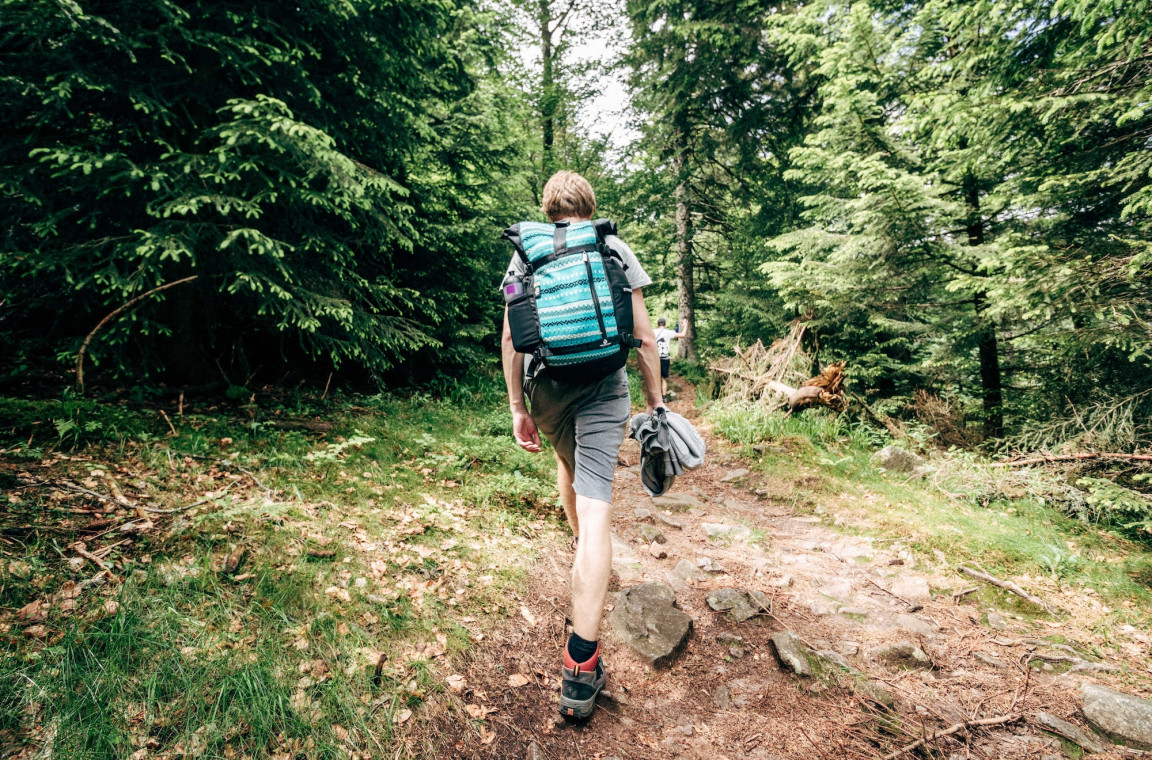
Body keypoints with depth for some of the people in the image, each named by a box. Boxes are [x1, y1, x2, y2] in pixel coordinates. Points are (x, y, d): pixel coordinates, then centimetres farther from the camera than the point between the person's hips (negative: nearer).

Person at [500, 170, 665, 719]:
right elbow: (643, 335, 2)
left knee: (568, 463, 32)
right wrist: (655, 400, 8)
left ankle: (580, 544, 54)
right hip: (604, 385, -2)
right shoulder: (615, 248, 8)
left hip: (546, 385, 3)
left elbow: (511, 336, 4)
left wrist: (517, 408, 8)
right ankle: (580, 664, -10)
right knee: (596, 509, -8)